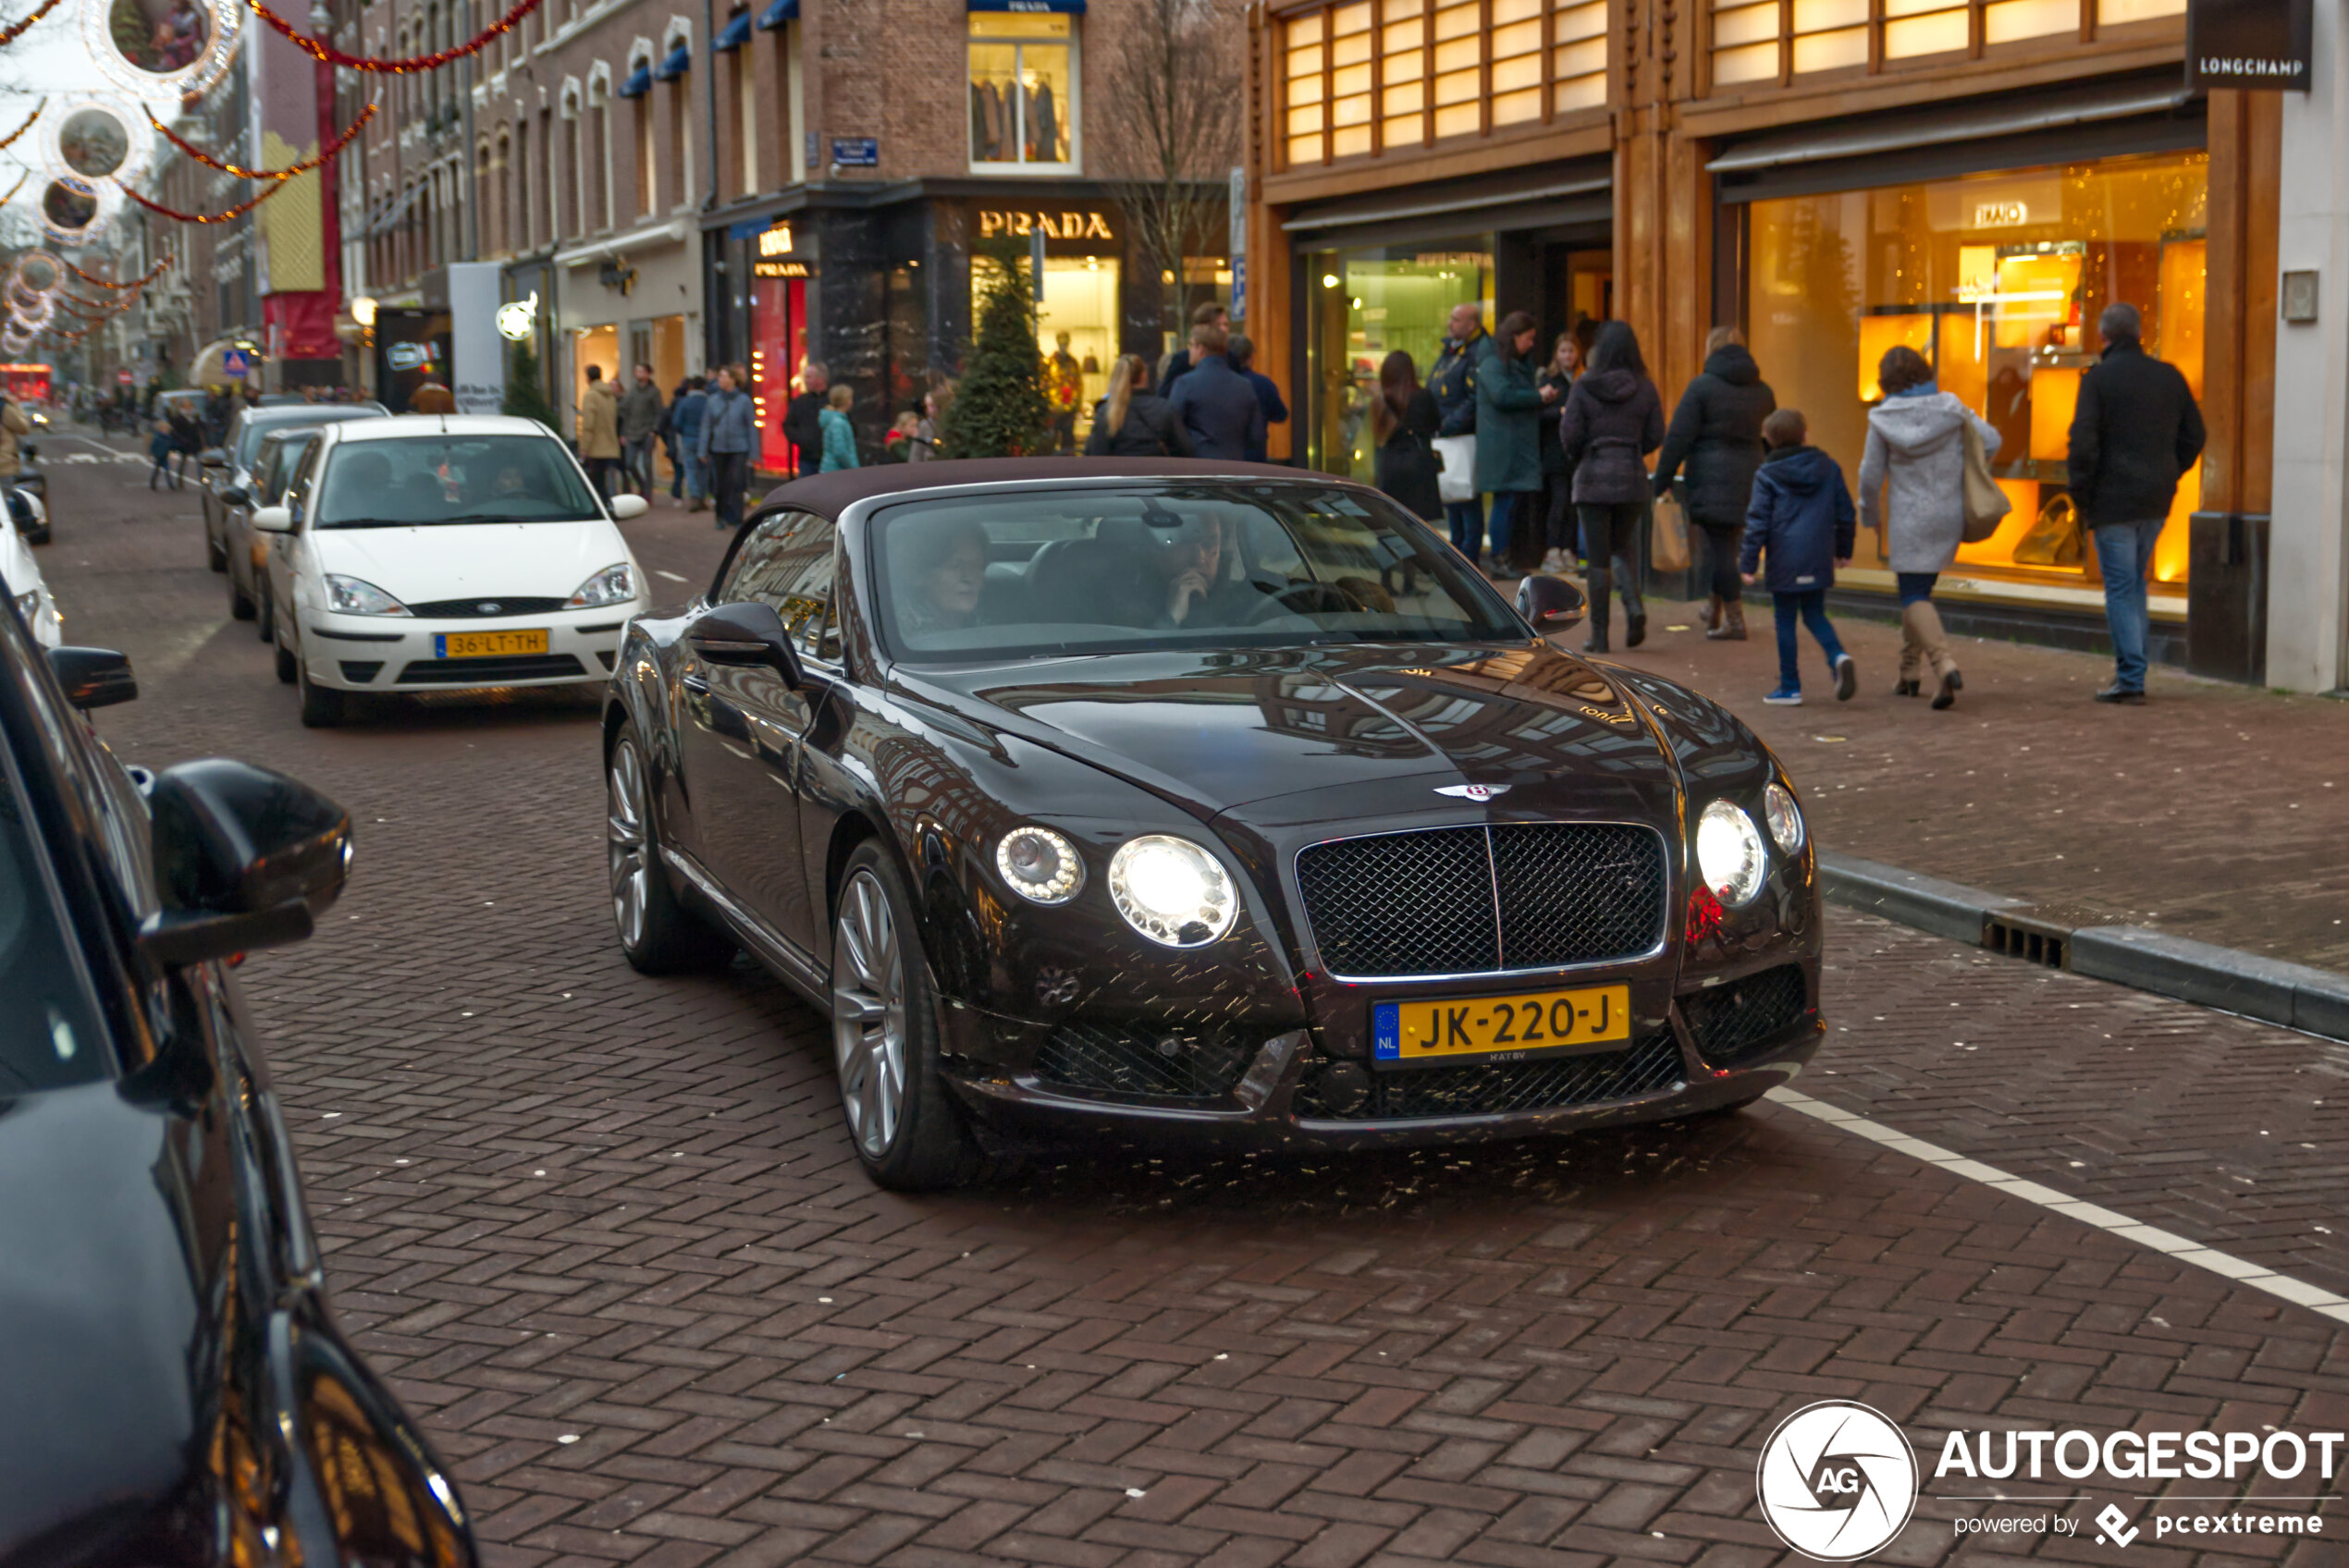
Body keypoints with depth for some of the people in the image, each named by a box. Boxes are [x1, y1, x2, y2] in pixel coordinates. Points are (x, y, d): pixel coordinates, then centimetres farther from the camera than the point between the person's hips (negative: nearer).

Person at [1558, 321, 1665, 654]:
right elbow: (1655, 437, 1)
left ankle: (1599, 635, 5)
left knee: (1598, 557, 3)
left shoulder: (1583, 388, -7)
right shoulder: (1645, 388, 0)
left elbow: (1569, 435, -8)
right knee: (1624, 546, 20)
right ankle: (1634, 605, -5)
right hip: (1632, 477, 2)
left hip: (1593, 478, -2)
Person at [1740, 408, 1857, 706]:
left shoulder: (1767, 474, -4)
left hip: (1784, 562, -4)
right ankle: (1838, 656, -9)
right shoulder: (1828, 467, 5)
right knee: (1815, 615, 18)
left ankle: (1790, 687, 9)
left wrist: (1747, 562, -5)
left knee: (1785, 621, 5)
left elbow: (1758, 521, -8)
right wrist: (1843, 550, 23)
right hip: (1819, 560, 4)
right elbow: (1845, 513, 10)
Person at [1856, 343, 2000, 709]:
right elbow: (1990, 441, -2)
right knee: (1918, 589, 18)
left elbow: (1870, 476, -3)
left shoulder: (1882, 419, -7)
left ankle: (1944, 664, -25)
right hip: (1950, 515, 4)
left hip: (1908, 521, -4)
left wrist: (1871, 516, 14)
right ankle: (1909, 672, 23)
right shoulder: (1951, 407, -1)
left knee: (1914, 595, -3)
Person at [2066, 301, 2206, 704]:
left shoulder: (2099, 377, -9)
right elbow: (2193, 435, 12)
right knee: (2134, 584, 18)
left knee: (2120, 589, -3)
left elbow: (2083, 441, -15)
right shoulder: (2169, 376, 8)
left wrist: (2080, 495, -5)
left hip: (2113, 501, -6)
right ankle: (2132, 667, 18)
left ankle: (2130, 678, -6)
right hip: (2157, 503, 6)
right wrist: (2167, 477, 18)